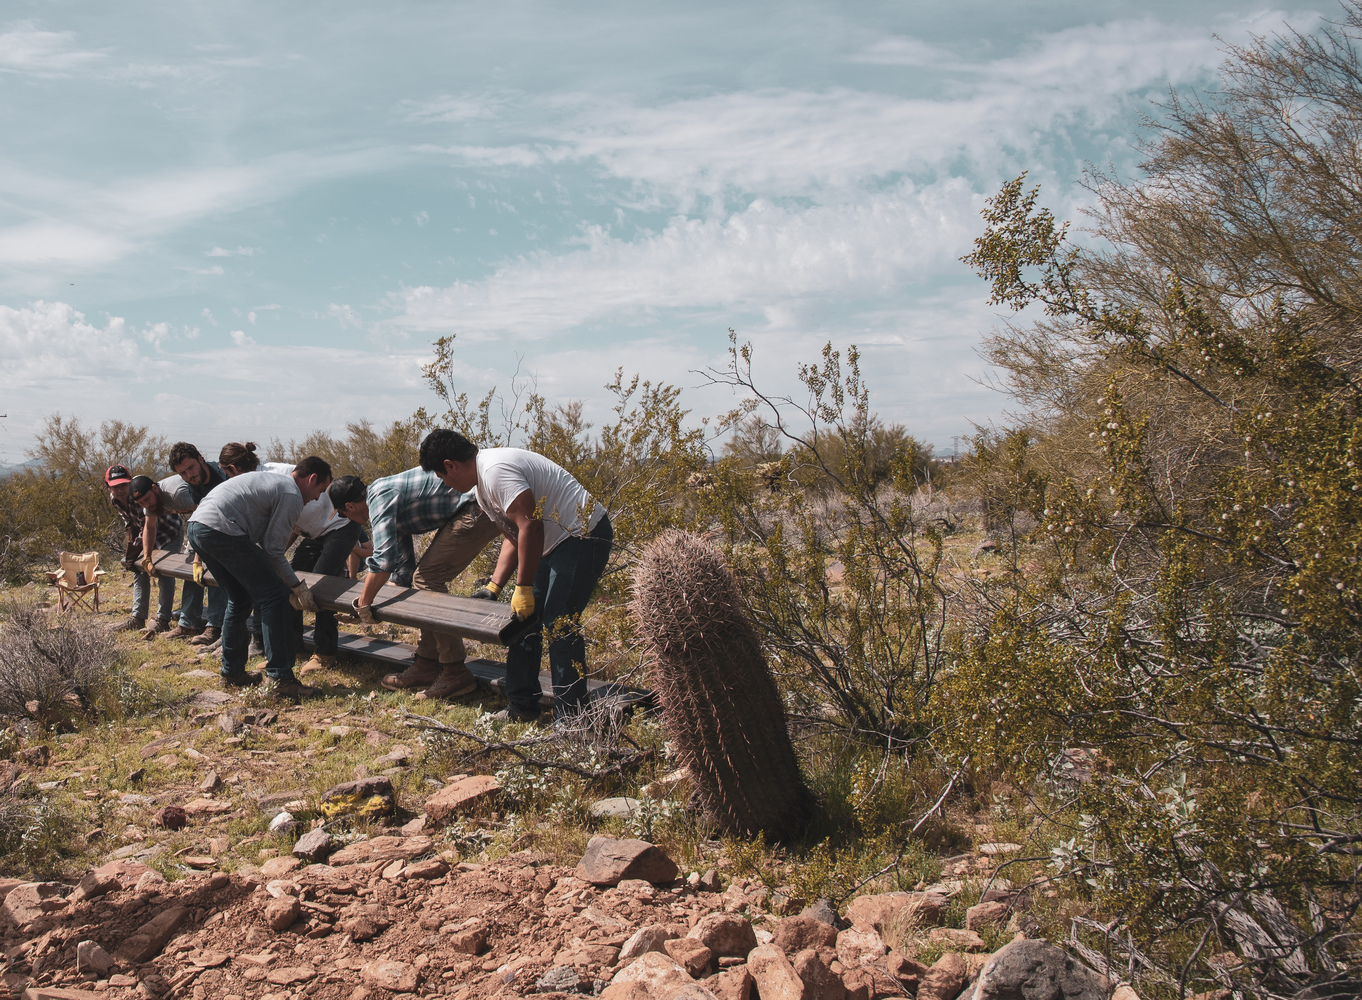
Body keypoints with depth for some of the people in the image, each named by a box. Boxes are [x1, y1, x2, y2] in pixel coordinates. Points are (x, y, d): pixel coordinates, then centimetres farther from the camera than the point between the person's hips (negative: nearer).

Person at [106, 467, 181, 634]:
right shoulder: (114, 500, -9)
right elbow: (129, 524, 3)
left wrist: (135, 548, -37)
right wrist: (129, 549, -7)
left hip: (169, 531, -8)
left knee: (165, 574, -13)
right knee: (139, 572, 9)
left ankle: (163, 621, -11)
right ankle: (138, 618, 16)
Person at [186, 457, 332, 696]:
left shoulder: (273, 481, 28)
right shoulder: (292, 496, -1)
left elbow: (261, 542, 31)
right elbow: (273, 549, -3)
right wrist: (297, 586, 5)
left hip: (196, 527, 10)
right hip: (220, 530, -10)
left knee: (240, 599, 22)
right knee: (273, 596, -7)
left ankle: (232, 673, 29)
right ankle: (281, 677, -10)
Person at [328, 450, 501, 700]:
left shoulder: (380, 497, -12)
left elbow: (384, 559, -24)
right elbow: (403, 568, 28)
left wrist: (363, 603, -12)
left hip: (476, 511, -11)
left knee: (427, 579, -8)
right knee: (425, 575, 15)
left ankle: (455, 673, -6)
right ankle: (427, 665, 20)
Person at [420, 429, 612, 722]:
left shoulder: (496, 470, -20)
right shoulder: (482, 485, 14)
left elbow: (530, 525, -26)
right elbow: (514, 536, 18)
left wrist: (523, 587, -20)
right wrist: (492, 588, 11)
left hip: (584, 535, -11)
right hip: (555, 543, 11)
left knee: (559, 624, -13)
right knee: (524, 619, 11)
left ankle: (571, 718, -7)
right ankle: (522, 706, 21)